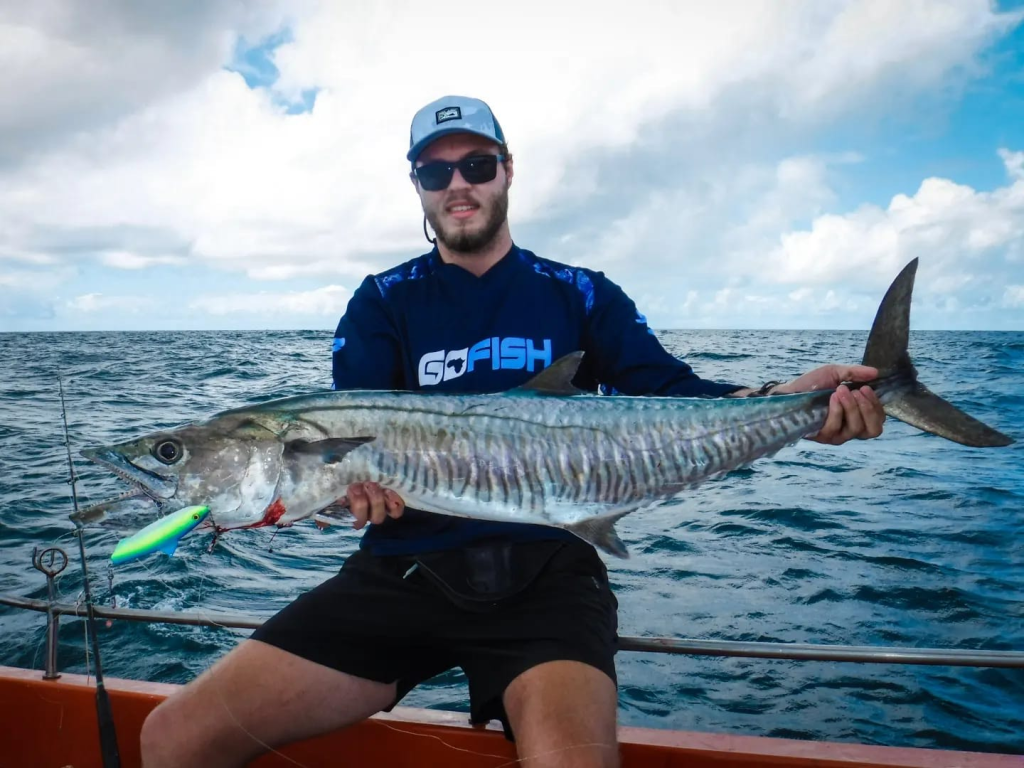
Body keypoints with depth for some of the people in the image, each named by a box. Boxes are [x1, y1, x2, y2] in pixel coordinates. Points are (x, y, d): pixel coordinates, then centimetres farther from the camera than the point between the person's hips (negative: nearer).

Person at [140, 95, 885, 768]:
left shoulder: (581, 296, 12)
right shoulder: (381, 302, 13)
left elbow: (674, 394, 1)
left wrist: (790, 402, -19)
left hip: (544, 568, -1)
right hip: (403, 568, 2)